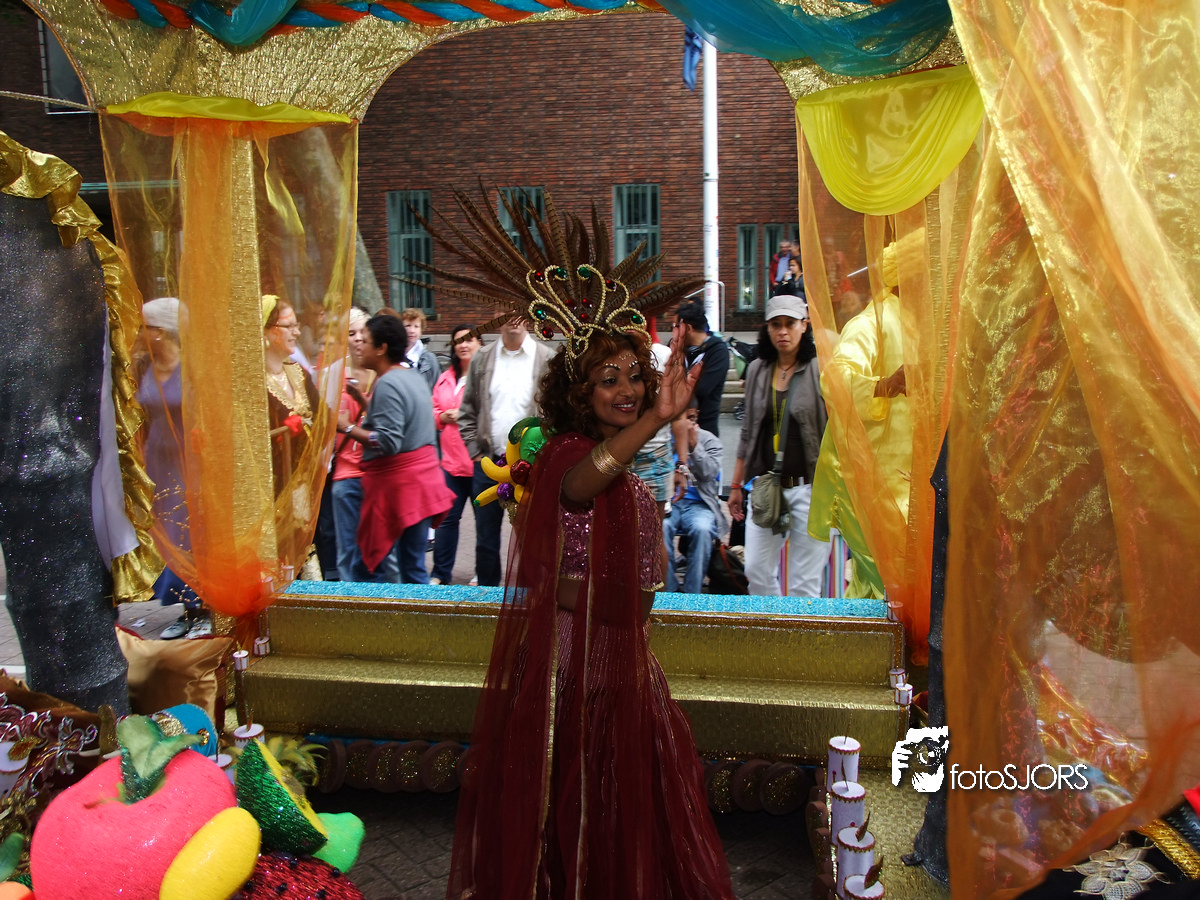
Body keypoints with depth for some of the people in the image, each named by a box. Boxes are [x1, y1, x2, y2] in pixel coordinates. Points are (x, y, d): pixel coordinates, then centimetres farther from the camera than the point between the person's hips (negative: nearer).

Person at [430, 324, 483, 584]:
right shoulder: (445, 378, 15)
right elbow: (433, 411, 22)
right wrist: (443, 417, 2)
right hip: (451, 460, 6)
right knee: (447, 518, 9)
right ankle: (440, 573, 18)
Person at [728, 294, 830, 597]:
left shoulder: (821, 371, -4)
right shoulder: (757, 370, 10)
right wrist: (736, 485, 16)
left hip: (810, 487, -4)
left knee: (804, 583, 0)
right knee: (756, 571, 5)